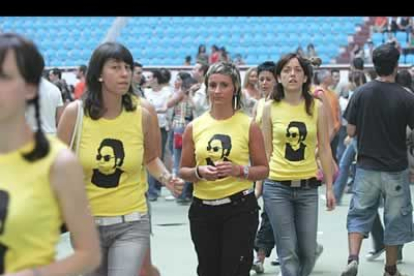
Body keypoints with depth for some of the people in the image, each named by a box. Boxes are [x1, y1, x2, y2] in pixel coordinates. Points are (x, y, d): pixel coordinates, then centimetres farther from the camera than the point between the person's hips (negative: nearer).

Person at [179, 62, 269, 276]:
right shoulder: (194, 127, 4)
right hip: (203, 208, 3)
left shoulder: (249, 126, -2)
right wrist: (199, 172, -13)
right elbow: (183, 171, 9)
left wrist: (239, 170, -17)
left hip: (239, 208, -3)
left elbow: (263, 170, 1)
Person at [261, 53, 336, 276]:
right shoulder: (270, 108, 0)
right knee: (288, 252, -1)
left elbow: (324, 150, 5)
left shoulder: (316, 107, 2)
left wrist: (330, 188, 3)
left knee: (308, 251, 6)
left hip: (308, 187, 1)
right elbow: (266, 151, 4)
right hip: (277, 187, -1)